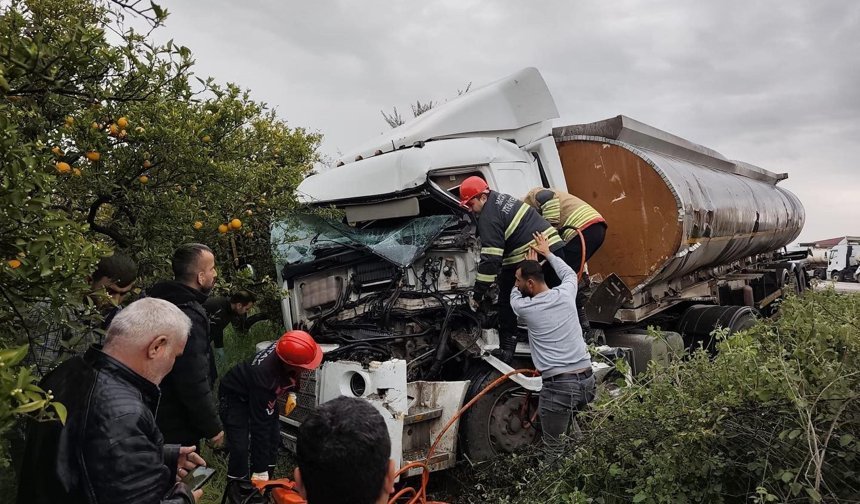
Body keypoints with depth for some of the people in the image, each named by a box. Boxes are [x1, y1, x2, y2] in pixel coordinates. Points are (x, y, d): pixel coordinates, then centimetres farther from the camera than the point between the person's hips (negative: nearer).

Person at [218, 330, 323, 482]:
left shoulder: (286, 349, -28)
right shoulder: (263, 376, -44)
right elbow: (260, 424, -36)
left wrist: (292, 392, -5)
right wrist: (260, 470, -31)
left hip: (263, 393, 7)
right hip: (235, 395, -7)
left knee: (273, 439, 7)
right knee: (240, 449, -16)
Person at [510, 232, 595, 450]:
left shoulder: (524, 307, -4)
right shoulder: (565, 294, 6)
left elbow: (514, 294, 22)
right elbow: (570, 274, 31)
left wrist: (529, 264, 32)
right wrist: (548, 253, 40)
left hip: (558, 385, -5)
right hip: (587, 379, 6)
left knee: (556, 449, 1)